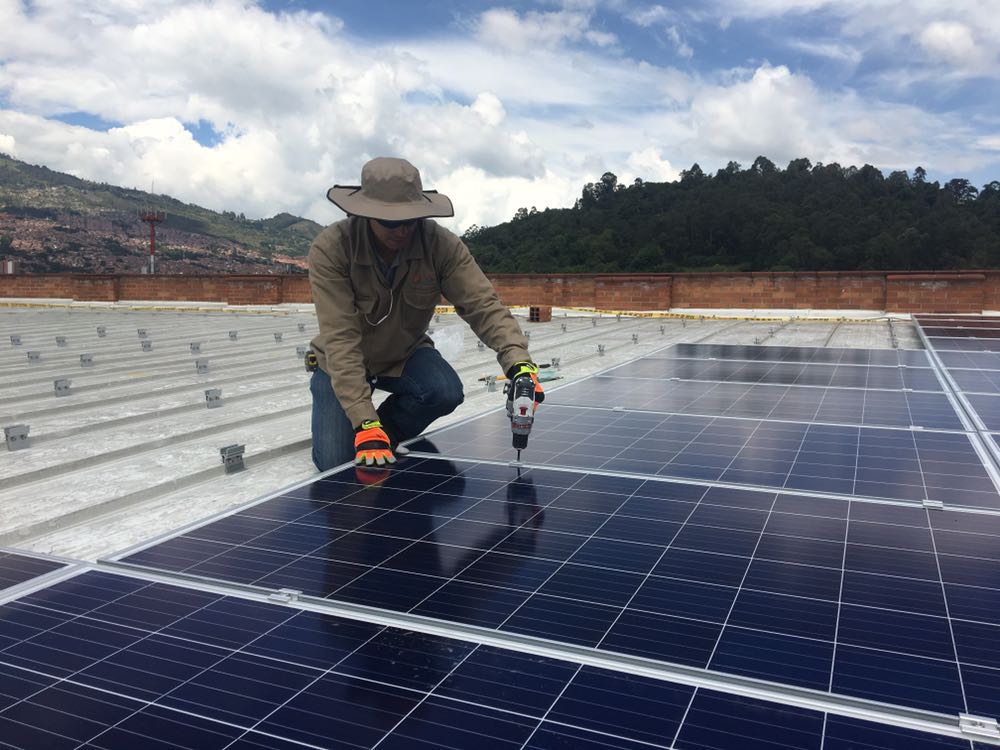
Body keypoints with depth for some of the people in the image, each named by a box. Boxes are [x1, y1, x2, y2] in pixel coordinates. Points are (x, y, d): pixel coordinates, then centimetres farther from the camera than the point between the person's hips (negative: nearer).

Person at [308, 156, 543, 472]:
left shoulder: (442, 245, -23)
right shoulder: (329, 248, -30)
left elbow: (484, 305, -27)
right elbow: (340, 339, -35)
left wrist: (518, 362, -47)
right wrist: (365, 425, -41)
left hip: (406, 354, 2)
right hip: (340, 364, -2)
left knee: (446, 392, -29)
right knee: (336, 465, -16)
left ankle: (386, 435, 2)